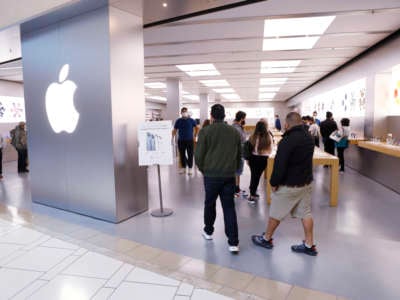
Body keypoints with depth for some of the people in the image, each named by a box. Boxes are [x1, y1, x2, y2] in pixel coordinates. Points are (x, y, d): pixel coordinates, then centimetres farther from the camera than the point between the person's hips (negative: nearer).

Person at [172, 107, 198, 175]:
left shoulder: (191, 120, 1)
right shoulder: (178, 121, 3)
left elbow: (197, 128, 13)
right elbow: (174, 130, 5)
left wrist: (195, 136, 7)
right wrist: (172, 138, -5)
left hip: (190, 140, -1)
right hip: (181, 140, 1)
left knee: (190, 154, 0)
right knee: (182, 154, 7)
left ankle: (190, 168, 10)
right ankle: (183, 167, 21)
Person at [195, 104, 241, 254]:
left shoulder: (205, 131, -6)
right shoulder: (234, 131, 6)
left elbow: (198, 155, -7)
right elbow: (239, 154, 11)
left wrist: (203, 170, 9)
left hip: (211, 175, -2)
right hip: (230, 175, 3)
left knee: (209, 203, 17)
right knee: (229, 207, 7)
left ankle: (208, 231, 36)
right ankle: (233, 242, 5)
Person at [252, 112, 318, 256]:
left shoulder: (287, 140, -22)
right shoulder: (309, 138, 6)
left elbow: (280, 165, -22)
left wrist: (274, 182, -12)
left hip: (288, 185, -8)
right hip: (306, 182, 8)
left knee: (275, 213, 8)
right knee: (306, 213, 14)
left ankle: (266, 239, 25)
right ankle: (309, 245, 21)